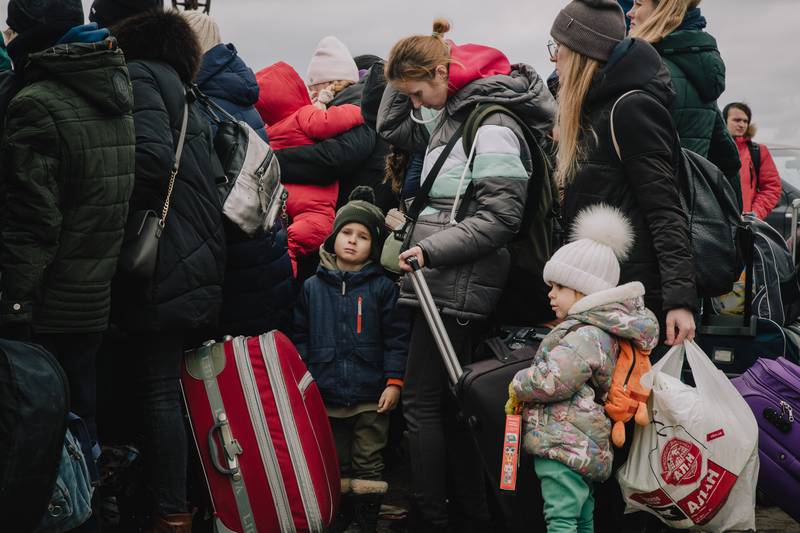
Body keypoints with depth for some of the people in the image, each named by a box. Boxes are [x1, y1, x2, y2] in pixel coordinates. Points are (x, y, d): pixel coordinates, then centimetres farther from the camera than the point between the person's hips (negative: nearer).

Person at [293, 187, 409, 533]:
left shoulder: (381, 287, -1)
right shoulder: (312, 287, 5)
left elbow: (396, 337, -3)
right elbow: (300, 338, 7)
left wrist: (394, 381, -9)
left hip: (371, 398, -2)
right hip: (326, 397, 2)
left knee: (368, 465, 6)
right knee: (335, 466, 14)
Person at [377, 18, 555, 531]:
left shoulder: (491, 125, -14)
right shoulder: (452, 118, 14)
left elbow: (500, 216, -19)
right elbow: (392, 128, 26)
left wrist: (431, 250, -18)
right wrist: (407, 72, 12)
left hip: (458, 286, -9)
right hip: (446, 283, 9)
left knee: (421, 403, -3)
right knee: (449, 403, 13)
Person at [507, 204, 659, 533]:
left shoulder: (585, 336, -16)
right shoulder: (597, 330, 18)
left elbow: (552, 380, -24)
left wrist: (518, 386, -4)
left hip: (564, 444, -11)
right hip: (582, 448, 11)